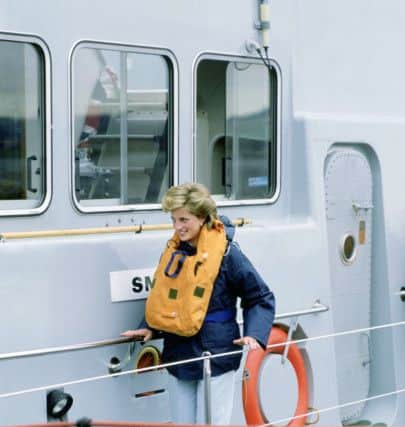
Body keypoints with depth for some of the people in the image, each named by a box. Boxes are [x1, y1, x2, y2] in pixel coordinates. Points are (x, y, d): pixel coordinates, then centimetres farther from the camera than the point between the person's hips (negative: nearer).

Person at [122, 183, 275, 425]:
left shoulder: (226, 253, -11)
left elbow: (261, 298, -4)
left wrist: (255, 335, -17)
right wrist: (149, 328, 6)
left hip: (216, 357, -5)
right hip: (179, 356, 6)